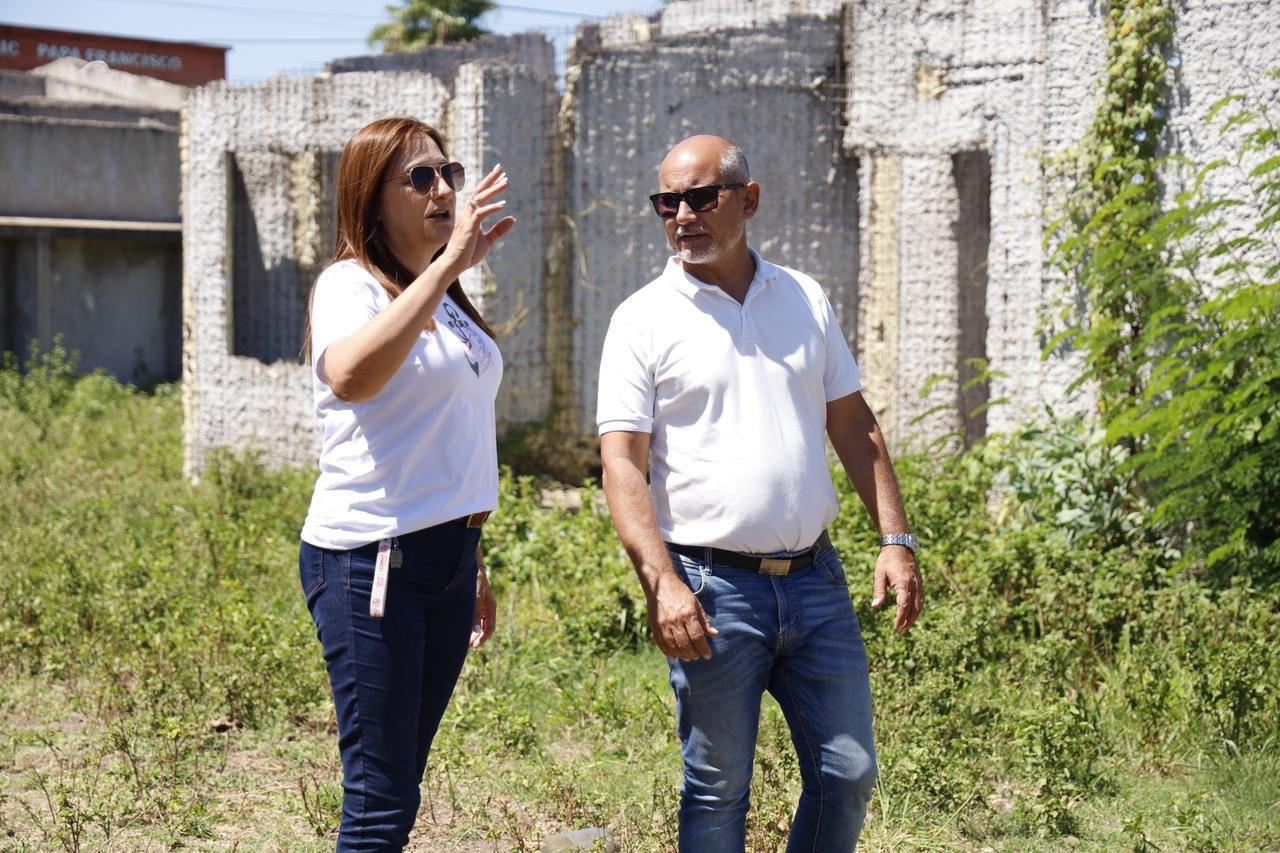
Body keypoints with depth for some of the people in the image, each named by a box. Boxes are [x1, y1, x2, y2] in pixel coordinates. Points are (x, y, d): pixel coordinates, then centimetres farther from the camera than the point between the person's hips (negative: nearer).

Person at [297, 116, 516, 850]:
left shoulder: (446, 300, 16)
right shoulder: (350, 286, -9)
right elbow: (351, 377, -33)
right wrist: (449, 263, -34)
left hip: (446, 557, 8)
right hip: (370, 559, -8)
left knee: (402, 785, 12)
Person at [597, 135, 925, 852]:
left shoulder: (805, 300, 10)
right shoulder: (644, 320, -3)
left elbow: (854, 422, 15)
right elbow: (623, 465, -8)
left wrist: (897, 538, 5)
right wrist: (661, 583, -20)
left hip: (815, 577, 4)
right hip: (712, 586, -4)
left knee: (849, 774, 8)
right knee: (717, 791, 3)